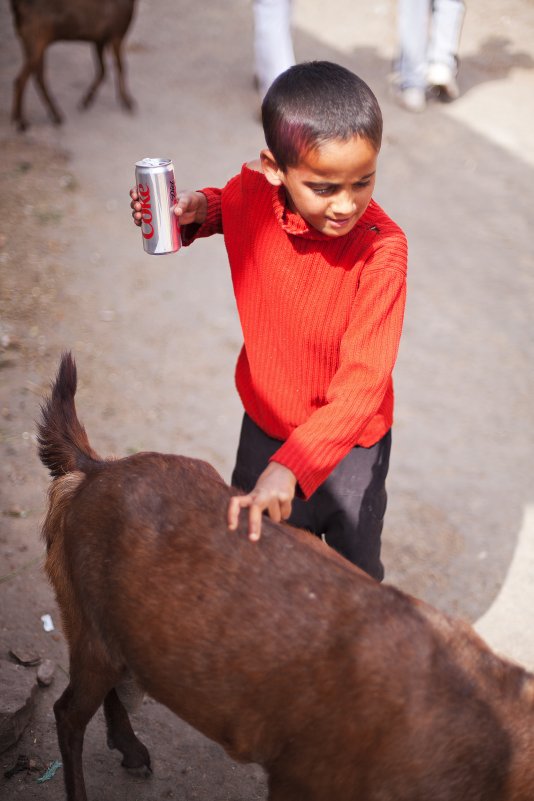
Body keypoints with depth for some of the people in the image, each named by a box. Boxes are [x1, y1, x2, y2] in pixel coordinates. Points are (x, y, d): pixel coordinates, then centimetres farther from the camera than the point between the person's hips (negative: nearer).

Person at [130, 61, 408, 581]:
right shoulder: (251, 194, -19)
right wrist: (197, 211, -13)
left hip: (348, 441, -4)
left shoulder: (382, 250, -31)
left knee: (354, 573, 17)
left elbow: (363, 386, -34)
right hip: (264, 423, 4)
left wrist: (290, 466, -44)